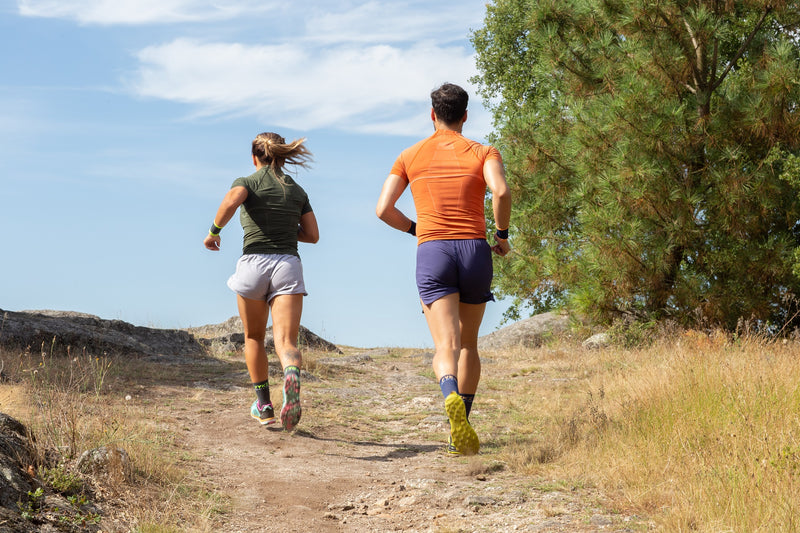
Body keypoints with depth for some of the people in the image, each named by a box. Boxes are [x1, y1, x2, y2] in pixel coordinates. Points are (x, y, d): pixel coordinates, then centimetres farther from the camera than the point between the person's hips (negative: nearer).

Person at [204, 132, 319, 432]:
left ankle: (263, 405, 25)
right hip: (288, 265, 1)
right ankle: (292, 376, -45)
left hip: (254, 262, -1)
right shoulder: (297, 190, 17)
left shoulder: (247, 182, 6)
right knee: (286, 341, -11)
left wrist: (213, 232, -3)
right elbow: (312, 235, 16)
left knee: (254, 337, 21)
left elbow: (231, 201, -17)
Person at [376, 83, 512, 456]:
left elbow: (383, 209, 7)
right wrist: (502, 234, 3)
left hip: (432, 253, 0)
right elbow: (501, 191, -12)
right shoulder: (483, 153, 9)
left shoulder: (411, 156, 14)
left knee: (446, 347, -12)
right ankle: (459, 431, 17)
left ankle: (452, 398, -45)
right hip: (475, 250, 1)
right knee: (468, 344, 18)